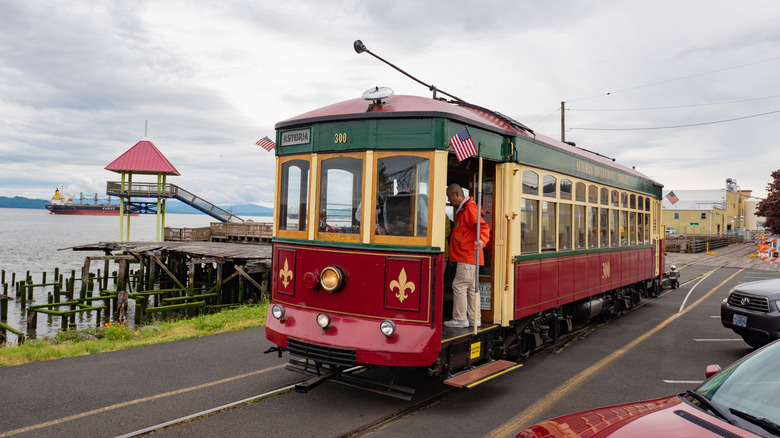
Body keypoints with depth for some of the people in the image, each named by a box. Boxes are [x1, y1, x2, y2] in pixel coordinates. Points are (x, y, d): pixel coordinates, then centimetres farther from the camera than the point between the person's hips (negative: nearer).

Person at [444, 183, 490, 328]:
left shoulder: (470, 209, -13)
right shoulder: (461, 210, 20)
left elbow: (483, 227, -24)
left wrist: (482, 241, -39)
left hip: (468, 257, -11)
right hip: (466, 257, 11)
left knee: (459, 285, -9)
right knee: (470, 287, 12)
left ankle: (460, 319, -4)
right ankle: (473, 318, 19)